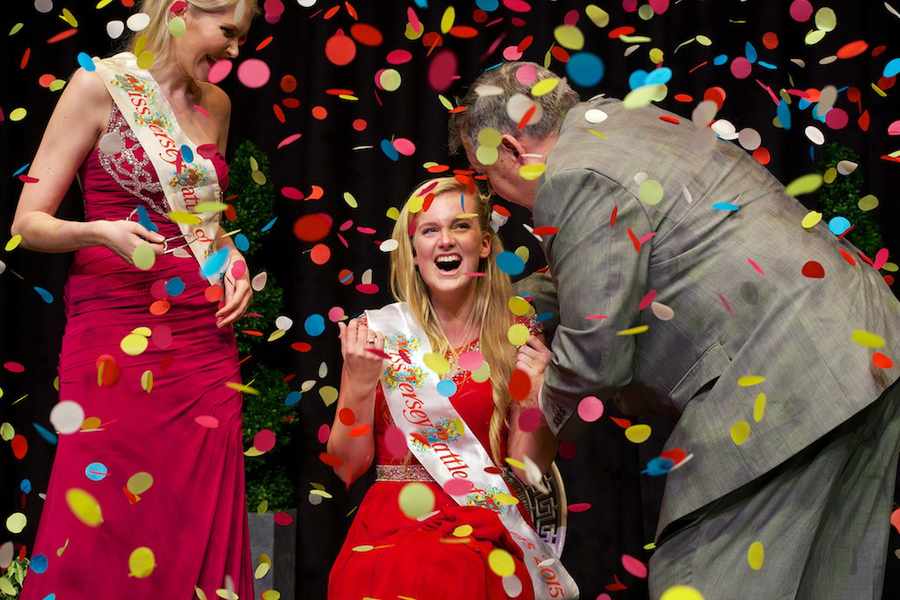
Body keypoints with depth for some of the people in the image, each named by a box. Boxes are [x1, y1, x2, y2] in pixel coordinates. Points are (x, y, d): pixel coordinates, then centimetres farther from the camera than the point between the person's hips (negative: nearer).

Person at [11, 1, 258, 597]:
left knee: (198, 526, 3)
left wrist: (233, 260, 8)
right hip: (119, 332, -5)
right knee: (106, 534, -6)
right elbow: (29, 222, -6)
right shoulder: (101, 85, -4)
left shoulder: (216, 105, 14)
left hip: (205, 339, 6)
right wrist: (98, 232, -25)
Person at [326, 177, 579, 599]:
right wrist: (360, 384, -11)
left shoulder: (517, 339, 5)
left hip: (489, 534, 0)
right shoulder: (377, 331, 4)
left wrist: (533, 397, -11)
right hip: (392, 529, 0)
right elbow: (347, 467, 3)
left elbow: (527, 471, 5)